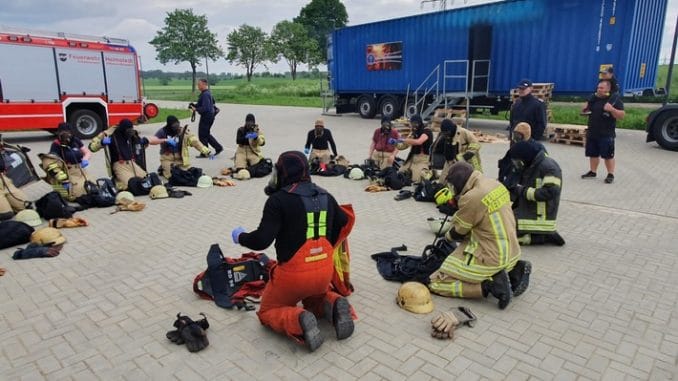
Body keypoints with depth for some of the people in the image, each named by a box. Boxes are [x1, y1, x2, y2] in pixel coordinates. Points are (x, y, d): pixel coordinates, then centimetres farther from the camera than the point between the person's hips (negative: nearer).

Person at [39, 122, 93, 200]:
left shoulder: (75, 140, 9)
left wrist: (85, 159, -9)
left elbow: (88, 152, 17)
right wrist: (64, 181, -29)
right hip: (67, 173, -5)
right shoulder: (56, 145, -7)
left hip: (80, 171, 5)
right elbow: (54, 163, -18)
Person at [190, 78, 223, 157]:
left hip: (206, 116, -10)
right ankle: (218, 147, 19)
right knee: (206, 134, 19)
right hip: (209, 116, 10)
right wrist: (194, 105, 7)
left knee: (202, 135, 0)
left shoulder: (205, 94, -20)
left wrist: (196, 109, -19)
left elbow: (205, 108, -27)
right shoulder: (207, 93, 12)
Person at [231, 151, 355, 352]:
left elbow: (261, 241, -19)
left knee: (267, 312, 18)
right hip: (325, 271, 6)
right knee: (314, 299, 35)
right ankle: (333, 305, 1)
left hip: (293, 274, -5)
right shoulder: (326, 197, 4)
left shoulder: (278, 200, -16)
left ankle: (298, 321, -13)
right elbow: (344, 224, 14)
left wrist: (240, 236, 2)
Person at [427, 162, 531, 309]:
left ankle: (489, 284, -11)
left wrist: (447, 236, 15)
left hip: (490, 258, -9)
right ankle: (513, 270, 15)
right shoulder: (495, 184, 3)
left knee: (435, 283, -4)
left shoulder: (472, 197, -21)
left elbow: (458, 232, -6)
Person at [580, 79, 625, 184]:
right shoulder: (594, 99, 10)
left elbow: (622, 115, -12)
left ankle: (611, 175, 8)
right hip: (592, 133, 6)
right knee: (593, 154, 13)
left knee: (608, 155, 0)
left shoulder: (614, 99, -7)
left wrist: (612, 109, -28)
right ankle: (592, 172, 25)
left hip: (606, 134, -6)